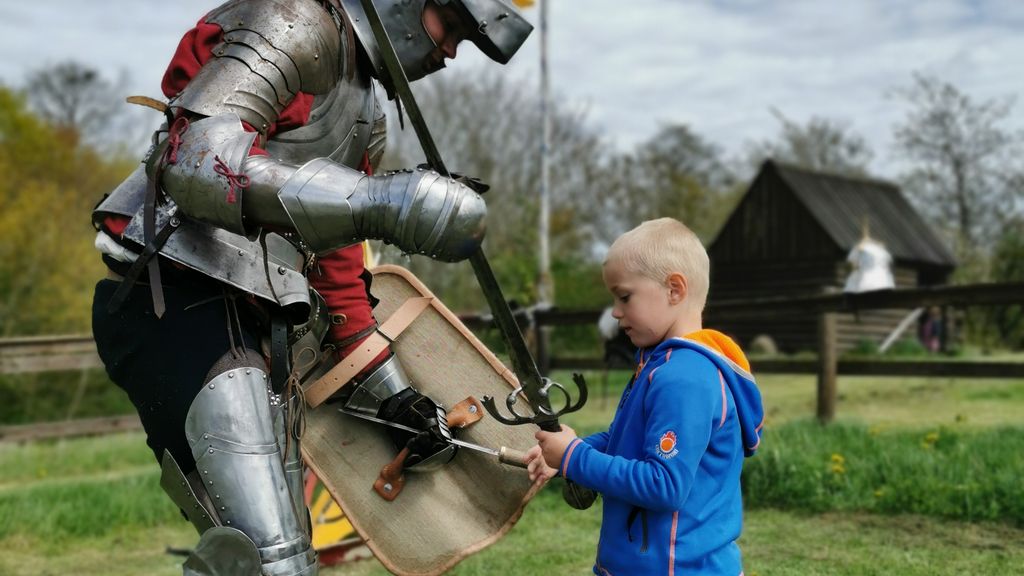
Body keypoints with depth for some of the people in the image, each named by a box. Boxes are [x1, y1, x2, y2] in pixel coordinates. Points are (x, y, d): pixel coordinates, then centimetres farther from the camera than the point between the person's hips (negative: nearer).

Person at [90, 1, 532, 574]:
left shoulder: (366, 118, 22)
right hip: (179, 304, -10)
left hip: (254, 327, 10)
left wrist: (391, 391, 26)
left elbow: (335, 264, 27)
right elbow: (195, 161, -23)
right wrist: (375, 202, -30)